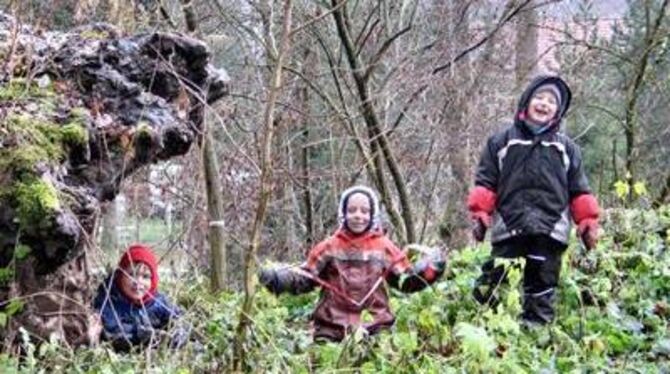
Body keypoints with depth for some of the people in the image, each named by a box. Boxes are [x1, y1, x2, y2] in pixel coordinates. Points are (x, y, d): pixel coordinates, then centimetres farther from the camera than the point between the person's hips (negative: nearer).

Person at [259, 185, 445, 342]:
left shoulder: (384, 247, 9)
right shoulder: (329, 247, 6)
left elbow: (407, 281, 11)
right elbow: (304, 279, 7)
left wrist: (428, 268, -6)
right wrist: (277, 278, -10)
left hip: (375, 328, 1)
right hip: (332, 329, -1)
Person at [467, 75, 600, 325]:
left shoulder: (567, 148, 16)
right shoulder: (502, 142, 10)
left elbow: (579, 191, 14)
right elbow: (485, 183, 6)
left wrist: (588, 223, 6)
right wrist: (480, 215, -4)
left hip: (550, 229, 2)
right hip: (508, 228, -2)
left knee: (542, 291, 4)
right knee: (493, 285, -7)